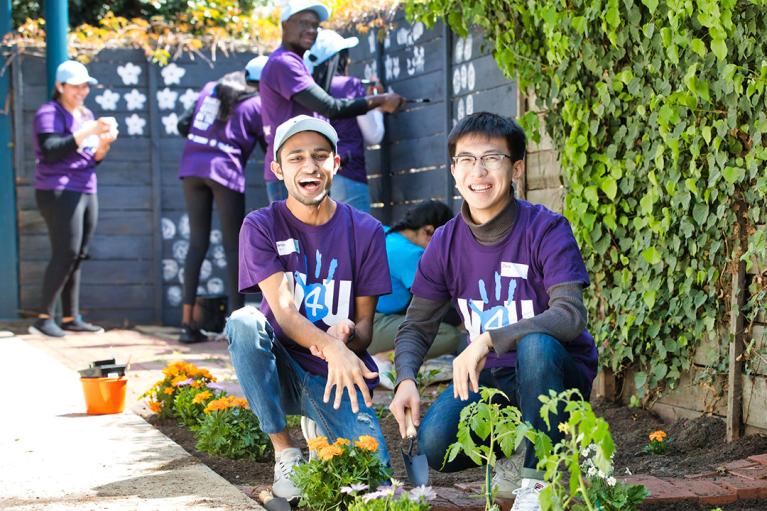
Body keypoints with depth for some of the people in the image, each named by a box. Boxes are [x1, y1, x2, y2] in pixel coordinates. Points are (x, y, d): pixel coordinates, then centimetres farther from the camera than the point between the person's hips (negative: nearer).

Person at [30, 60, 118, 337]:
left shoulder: (86, 115, 19)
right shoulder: (49, 113, -5)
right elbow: (50, 151, -20)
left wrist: (105, 143, -3)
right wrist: (88, 132, -23)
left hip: (86, 192, 8)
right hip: (59, 193, -7)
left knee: (77, 257, 4)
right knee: (65, 255, -14)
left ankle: (71, 318, 7)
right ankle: (44, 319, -9)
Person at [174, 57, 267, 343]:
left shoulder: (210, 89, 18)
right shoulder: (258, 105, 5)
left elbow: (184, 124, 15)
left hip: (192, 166, 5)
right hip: (226, 170, -5)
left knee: (197, 243, 8)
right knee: (233, 246, 2)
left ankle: (187, 322, 4)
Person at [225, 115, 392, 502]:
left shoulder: (365, 231, 0)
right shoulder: (261, 227, -4)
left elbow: (365, 327, 0)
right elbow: (283, 311, -16)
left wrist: (348, 334, -26)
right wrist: (333, 347, -36)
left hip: (338, 375, 1)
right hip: (284, 368, 0)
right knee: (244, 321, -32)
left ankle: (321, 425, 14)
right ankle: (285, 452, -17)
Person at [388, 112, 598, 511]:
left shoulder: (545, 229, -16)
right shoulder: (445, 243, -2)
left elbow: (570, 315, -28)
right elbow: (417, 326, 2)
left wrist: (488, 340, -38)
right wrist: (406, 380, -19)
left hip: (557, 372, -3)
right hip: (490, 376, 4)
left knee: (536, 344, -38)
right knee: (433, 445, -22)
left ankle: (538, 479, -20)